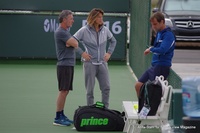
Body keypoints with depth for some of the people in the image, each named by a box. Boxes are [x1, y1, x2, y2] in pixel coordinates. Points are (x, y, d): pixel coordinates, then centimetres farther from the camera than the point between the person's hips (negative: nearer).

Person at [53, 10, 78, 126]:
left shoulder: (66, 30, 17)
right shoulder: (60, 32, -15)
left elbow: (75, 44, 10)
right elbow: (76, 44, -19)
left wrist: (71, 43, -10)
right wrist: (73, 42, 1)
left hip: (69, 64, 10)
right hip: (64, 64, -10)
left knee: (65, 91, 11)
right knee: (63, 91, -10)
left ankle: (62, 115, 15)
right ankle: (58, 118, -9)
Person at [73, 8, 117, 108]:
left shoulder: (105, 30, 4)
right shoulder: (84, 30, -7)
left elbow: (113, 41, 21)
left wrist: (109, 53, 10)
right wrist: (81, 53, -8)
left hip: (102, 63, 4)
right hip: (90, 63, -3)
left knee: (106, 88, 0)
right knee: (90, 90, 3)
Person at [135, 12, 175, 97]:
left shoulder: (168, 35, -15)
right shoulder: (159, 33, 13)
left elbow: (162, 50, -26)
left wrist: (151, 49, -10)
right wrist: (151, 49, 7)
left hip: (162, 67, -9)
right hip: (154, 66, 10)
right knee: (138, 86, 9)